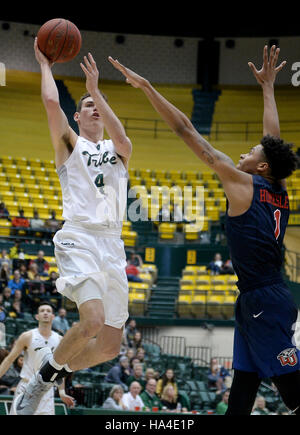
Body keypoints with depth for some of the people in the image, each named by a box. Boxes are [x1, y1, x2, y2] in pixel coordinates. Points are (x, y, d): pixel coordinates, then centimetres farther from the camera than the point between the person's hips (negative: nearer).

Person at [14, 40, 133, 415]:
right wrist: (45, 65, 9)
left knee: (110, 346, 2)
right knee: (93, 321, -28)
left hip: (113, 246, 5)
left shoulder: (118, 151, 21)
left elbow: (121, 138, -5)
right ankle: (44, 376, -4)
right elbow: (51, 102, -6)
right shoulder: (69, 143, 12)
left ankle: (51, 377, 25)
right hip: (79, 239, -5)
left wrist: (96, 89, -5)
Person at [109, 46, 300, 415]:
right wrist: (267, 86, 39)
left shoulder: (243, 182, -6)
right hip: (255, 301, 9)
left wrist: (145, 86, -2)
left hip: (263, 301, -9)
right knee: (242, 388, 12)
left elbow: (186, 131, -4)